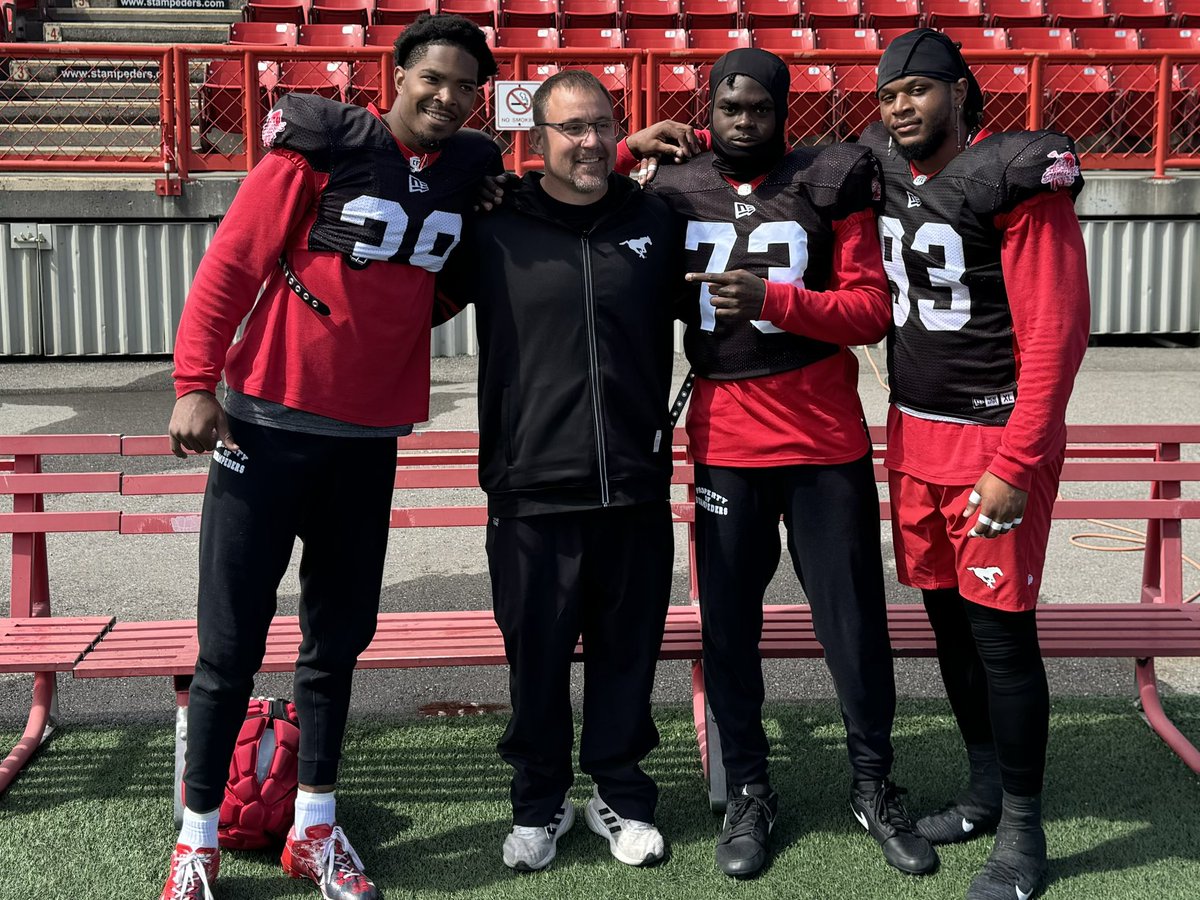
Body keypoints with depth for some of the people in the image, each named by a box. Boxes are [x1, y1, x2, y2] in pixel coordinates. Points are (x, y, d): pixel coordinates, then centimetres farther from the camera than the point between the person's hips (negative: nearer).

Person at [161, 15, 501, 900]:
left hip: (370, 441, 5)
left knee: (340, 636, 11)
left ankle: (315, 828, 25)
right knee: (233, 639, 1)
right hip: (269, 425, -4)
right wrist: (195, 381, -18)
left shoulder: (471, 171, 6)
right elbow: (230, 263, -9)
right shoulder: (321, 149, -9)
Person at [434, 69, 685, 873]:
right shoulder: (495, 228, 1)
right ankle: (540, 800, 27)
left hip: (636, 484, 2)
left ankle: (620, 792, 30)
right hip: (532, 485, -1)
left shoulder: (656, 222, 7)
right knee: (536, 651, 7)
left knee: (628, 648, 11)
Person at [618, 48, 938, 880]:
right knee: (730, 625, 7)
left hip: (827, 440, -1)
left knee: (853, 619, 7)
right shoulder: (674, 194, 3)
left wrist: (775, 299, -20)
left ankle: (875, 787, 25)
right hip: (726, 444, 2)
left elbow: (872, 308, -6)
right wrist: (624, 152, -1)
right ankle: (749, 794, 24)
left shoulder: (830, 185, -3)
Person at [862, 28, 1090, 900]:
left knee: (1001, 631, -2)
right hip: (914, 432, 6)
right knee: (947, 616, 14)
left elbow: (1055, 335, -15)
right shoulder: (886, 173, 6)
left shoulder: (1017, 183, -12)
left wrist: (1013, 466, -18)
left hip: (996, 439, -6)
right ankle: (985, 788, 31)